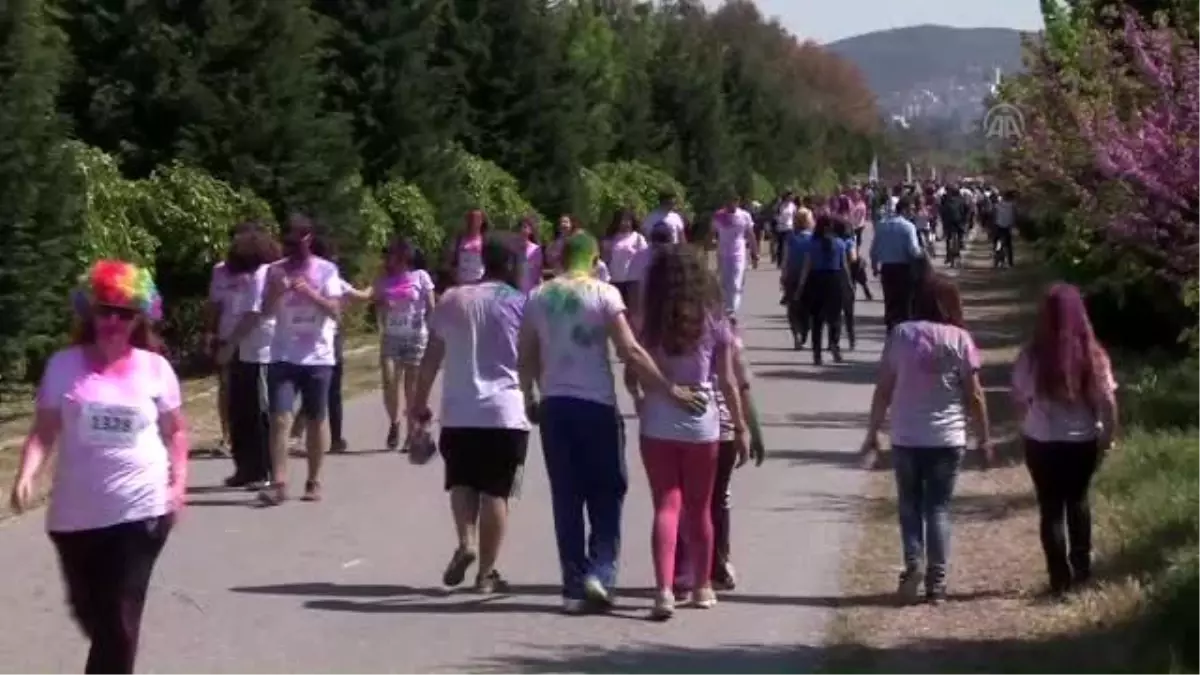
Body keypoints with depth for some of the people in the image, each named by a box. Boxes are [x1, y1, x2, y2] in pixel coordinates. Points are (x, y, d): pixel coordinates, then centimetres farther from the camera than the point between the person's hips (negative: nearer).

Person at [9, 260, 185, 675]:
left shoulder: (155, 368, -1)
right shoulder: (64, 366, -2)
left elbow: (175, 431, 8)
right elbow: (44, 433, -2)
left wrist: (178, 483, -4)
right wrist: (26, 476, -18)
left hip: (140, 510, -2)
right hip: (76, 513, 2)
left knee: (120, 618, -3)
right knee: (90, 612, 16)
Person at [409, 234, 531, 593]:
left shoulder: (451, 300, 6)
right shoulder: (519, 303, -3)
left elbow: (432, 358, 7)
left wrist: (418, 404, 14)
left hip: (459, 410, 3)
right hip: (505, 411, -3)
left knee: (462, 482, 18)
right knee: (495, 491, 4)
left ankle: (466, 543, -4)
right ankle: (487, 571, 7)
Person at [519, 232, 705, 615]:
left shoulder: (538, 298, 6)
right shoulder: (604, 294, -6)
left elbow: (526, 358, 8)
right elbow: (630, 352, -14)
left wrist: (530, 397, 24)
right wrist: (670, 390, -14)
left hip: (554, 406, 3)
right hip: (596, 405, -3)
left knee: (566, 500, 9)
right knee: (606, 497, 8)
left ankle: (574, 586, 7)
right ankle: (600, 573, -7)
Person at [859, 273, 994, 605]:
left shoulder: (900, 334, 0)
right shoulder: (959, 339, -4)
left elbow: (883, 390, 0)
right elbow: (973, 395, -3)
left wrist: (872, 434, 8)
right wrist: (984, 439, 6)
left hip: (905, 438, 1)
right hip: (947, 439, 0)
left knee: (910, 505, 13)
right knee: (938, 508, 8)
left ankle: (913, 564, -6)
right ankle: (937, 580, 5)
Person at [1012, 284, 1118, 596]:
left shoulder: (1032, 356, -13)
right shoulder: (1093, 354, -10)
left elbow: (1020, 399, -4)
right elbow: (1108, 401, -8)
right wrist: (1108, 436, 5)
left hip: (1043, 443, -2)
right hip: (1083, 442, 2)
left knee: (1051, 508, 10)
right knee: (1078, 500, 24)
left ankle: (1061, 579, 11)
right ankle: (1082, 568, 30)